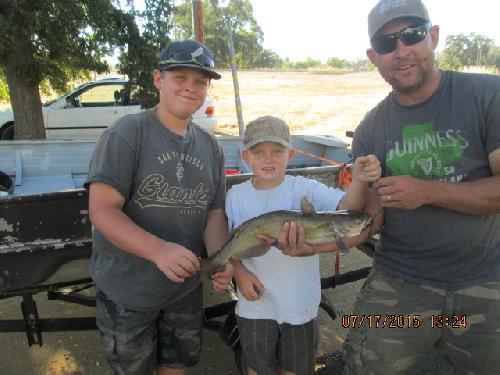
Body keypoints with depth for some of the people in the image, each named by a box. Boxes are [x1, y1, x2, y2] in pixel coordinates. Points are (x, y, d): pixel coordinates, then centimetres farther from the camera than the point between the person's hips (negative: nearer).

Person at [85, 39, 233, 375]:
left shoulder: (210, 146, 2)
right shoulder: (126, 134, -15)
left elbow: (215, 213, 2)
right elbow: (101, 209, -22)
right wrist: (158, 250, -36)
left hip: (186, 287, 5)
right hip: (127, 290, -4)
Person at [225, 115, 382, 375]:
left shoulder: (306, 189, -14)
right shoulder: (236, 196, -7)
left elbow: (347, 209, -26)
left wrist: (359, 181, -44)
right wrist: (238, 272, -14)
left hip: (300, 303, -1)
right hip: (255, 303, 1)